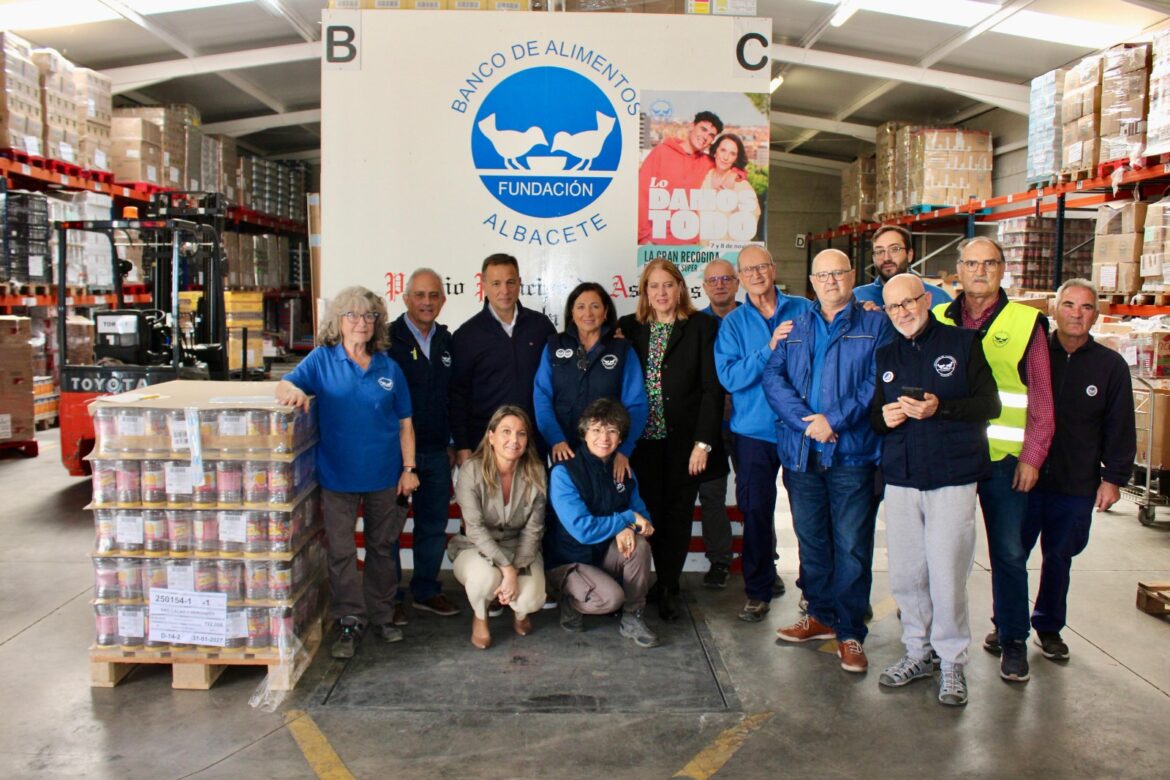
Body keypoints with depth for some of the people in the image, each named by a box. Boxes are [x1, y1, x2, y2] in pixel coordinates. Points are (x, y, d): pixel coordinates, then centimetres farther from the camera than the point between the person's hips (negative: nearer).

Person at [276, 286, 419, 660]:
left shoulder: (389, 368, 4)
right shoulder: (322, 359, 0)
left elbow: (405, 423, 6)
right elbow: (284, 385, -7)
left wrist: (409, 468, 0)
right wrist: (293, 390, -31)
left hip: (384, 475, 2)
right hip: (338, 474, -2)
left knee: (382, 548, 14)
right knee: (341, 551, 1)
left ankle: (381, 615, 29)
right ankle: (349, 622, 14)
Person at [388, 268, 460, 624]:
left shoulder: (446, 341, 10)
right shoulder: (388, 338, -8)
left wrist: (451, 443, 13)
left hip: (436, 451, 5)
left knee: (434, 524, 12)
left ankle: (426, 590, 26)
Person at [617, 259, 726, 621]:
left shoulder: (701, 327, -1)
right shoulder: (629, 328, 7)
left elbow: (712, 387, -5)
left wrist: (703, 442, -10)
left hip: (685, 442, -1)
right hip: (645, 439, 2)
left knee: (678, 514, 6)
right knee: (652, 513, 3)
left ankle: (669, 588, 19)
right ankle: (662, 586, 18)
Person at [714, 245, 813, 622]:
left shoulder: (804, 310, 3)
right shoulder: (733, 323, 4)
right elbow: (730, 377, -8)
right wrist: (770, 348, -19)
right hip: (755, 429, 0)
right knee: (756, 509, 4)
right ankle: (759, 588, 19)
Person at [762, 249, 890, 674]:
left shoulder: (876, 325, 4)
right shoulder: (795, 328, 14)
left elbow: (878, 383, -7)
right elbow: (773, 377, 2)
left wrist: (836, 421, -16)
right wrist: (807, 421, -12)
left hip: (852, 452, -4)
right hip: (801, 452, 4)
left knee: (852, 546, -1)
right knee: (811, 539, 13)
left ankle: (850, 632, 10)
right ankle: (821, 615, 29)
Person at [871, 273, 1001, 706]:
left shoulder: (963, 343, 1)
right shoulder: (886, 355, 15)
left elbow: (990, 404, -4)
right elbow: (873, 415, 17)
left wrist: (940, 408, -18)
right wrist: (884, 417, -6)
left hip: (952, 479, -4)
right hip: (900, 478, 4)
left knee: (947, 574, -3)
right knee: (905, 574, 8)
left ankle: (952, 662, 13)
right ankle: (918, 652, 25)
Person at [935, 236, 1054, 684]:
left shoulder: (1025, 322, 1)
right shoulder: (938, 320, 7)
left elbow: (1041, 400, 0)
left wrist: (1032, 457, -5)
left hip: (1004, 457, -2)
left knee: (1008, 551, 4)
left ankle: (1012, 638, 19)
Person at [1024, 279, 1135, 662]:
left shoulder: (1111, 365, 2)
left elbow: (1120, 429, 4)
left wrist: (1113, 478, 0)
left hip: (1077, 485, 1)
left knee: (1059, 558, 14)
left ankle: (1049, 627, 31)